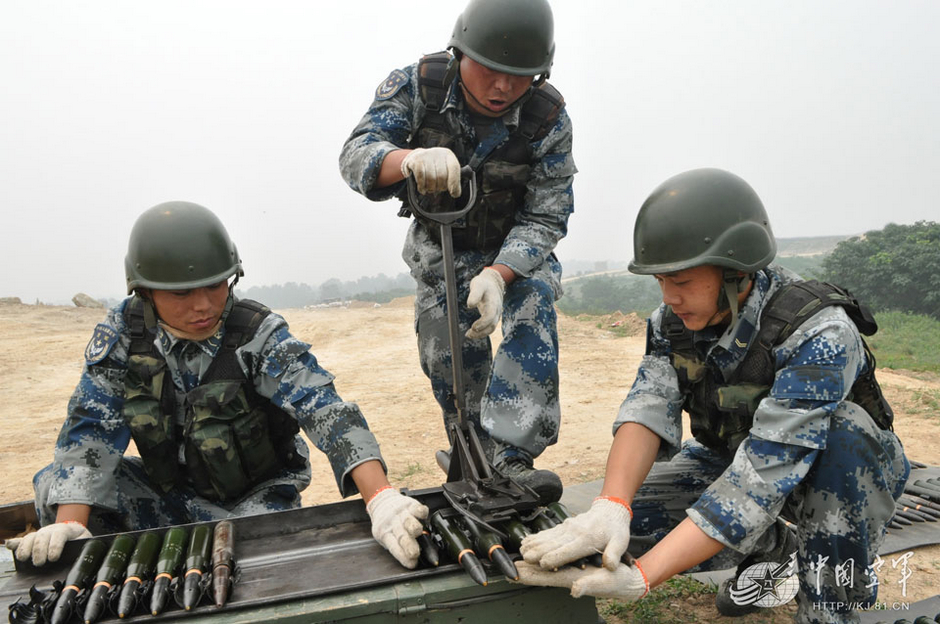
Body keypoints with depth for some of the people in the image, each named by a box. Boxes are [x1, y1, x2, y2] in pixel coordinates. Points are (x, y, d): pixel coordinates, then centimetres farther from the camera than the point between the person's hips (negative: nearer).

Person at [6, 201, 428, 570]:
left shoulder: (259, 336, -23)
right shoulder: (124, 330, -11)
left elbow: (326, 411, -35)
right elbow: (91, 427, -13)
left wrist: (381, 499, -50)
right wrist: (70, 525, -29)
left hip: (254, 496, -3)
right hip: (168, 490, 3)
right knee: (55, 484, -13)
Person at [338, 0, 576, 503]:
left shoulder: (549, 119, -26)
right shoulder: (417, 85, -25)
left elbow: (544, 218, -24)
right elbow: (356, 154, -35)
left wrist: (496, 275, -43)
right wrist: (412, 157, -59)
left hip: (518, 246, -1)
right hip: (439, 244, 1)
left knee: (532, 314, -27)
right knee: (446, 355, 1)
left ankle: (510, 458, -27)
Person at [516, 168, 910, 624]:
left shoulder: (820, 333, -34)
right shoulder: (673, 321, -14)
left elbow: (763, 475, -40)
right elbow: (648, 409, -26)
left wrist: (643, 576, -46)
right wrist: (610, 505, -47)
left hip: (847, 470, -4)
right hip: (730, 457, 5)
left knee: (841, 424, -37)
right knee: (630, 518, -16)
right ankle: (775, 548, 9)